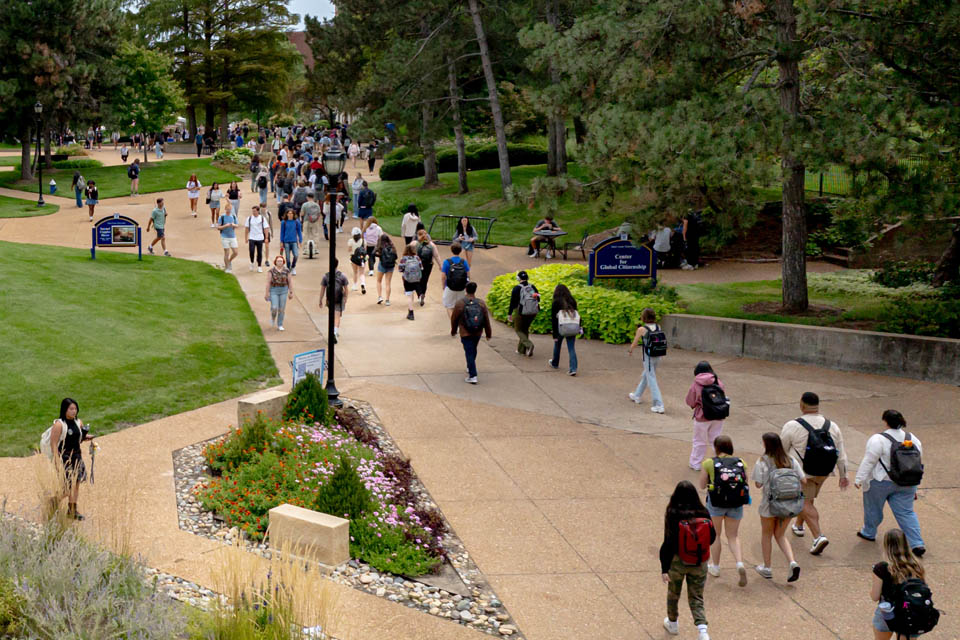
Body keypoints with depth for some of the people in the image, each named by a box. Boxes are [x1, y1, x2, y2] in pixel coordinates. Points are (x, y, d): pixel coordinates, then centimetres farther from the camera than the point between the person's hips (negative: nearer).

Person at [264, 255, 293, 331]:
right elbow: (268, 282, -7)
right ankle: (273, 317, 23)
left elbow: (290, 282, 0)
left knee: (281, 309, 3)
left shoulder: (287, 271, -3)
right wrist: (267, 293, -11)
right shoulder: (271, 271, -7)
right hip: (274, 290, -2)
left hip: (283, 291, 2)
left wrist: (291, 292, -2)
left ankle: (280, 325, 15)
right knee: (274, 308, -11)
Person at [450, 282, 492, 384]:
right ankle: (470, 368, 42)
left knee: (469, 353, -3)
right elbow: (486, 320, 0)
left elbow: (454, 319, -3)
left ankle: (473, 376, -10)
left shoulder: (459, 303, -13)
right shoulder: (481, 303, -5)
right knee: (473, 350, 24)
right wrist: (488, 334, 11)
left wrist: (453, 331, 14)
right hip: (478, 333, 4)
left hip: (465, 333, -4)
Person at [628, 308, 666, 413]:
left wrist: (630, 351, 17)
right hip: (657, 356, 6)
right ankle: (637, 396, 45)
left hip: (648, 357, -6)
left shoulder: (641, 329, -14)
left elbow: (634, 343, -4)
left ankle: (659, 406, -4)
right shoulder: (658, 327, 1)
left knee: (652, 380, -1)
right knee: (645, 376, 26)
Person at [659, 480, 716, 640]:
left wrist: (664, 568, -15)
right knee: (696, 599, 13)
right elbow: (712, 537, 0)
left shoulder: (673, 515, -19)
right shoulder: (703, 514, -10)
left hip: (678, 562, -2)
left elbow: (668, 543, -19)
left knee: (673, 594, 23)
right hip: (699, 564, 2)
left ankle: (673, 623, 43)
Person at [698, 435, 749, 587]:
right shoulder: (740, 463, 0)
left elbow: (702, 486, -2)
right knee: (733, 537, 16)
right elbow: (747, 483, 3)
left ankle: (715, 567, 30)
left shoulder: (709, 463, -9)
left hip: (716, 504, -2)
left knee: (715, 535, 19)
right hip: (736, 504, 2)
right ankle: (740, 564, -7)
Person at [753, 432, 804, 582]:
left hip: (770, 504, -4)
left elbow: (758, 484, -13)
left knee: (766, 535, 18)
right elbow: (802, 480, -2)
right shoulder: (791, 461, -1)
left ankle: (767, 568, 27)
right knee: (780, 536, 19)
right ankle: (792, 562, -1)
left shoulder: (762, 462, -12)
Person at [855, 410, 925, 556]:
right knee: (906, 512, 6)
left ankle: (868, 533, 36)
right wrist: (914, 486, 18)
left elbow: (869, 461, -18)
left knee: (873, 508, 17)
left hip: (880, 483, -4)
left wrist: (859, 479, -13)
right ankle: (917, 543, -3)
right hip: (906, 484, 5)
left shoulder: (878, 440, -18)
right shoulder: (913, 439, 1)